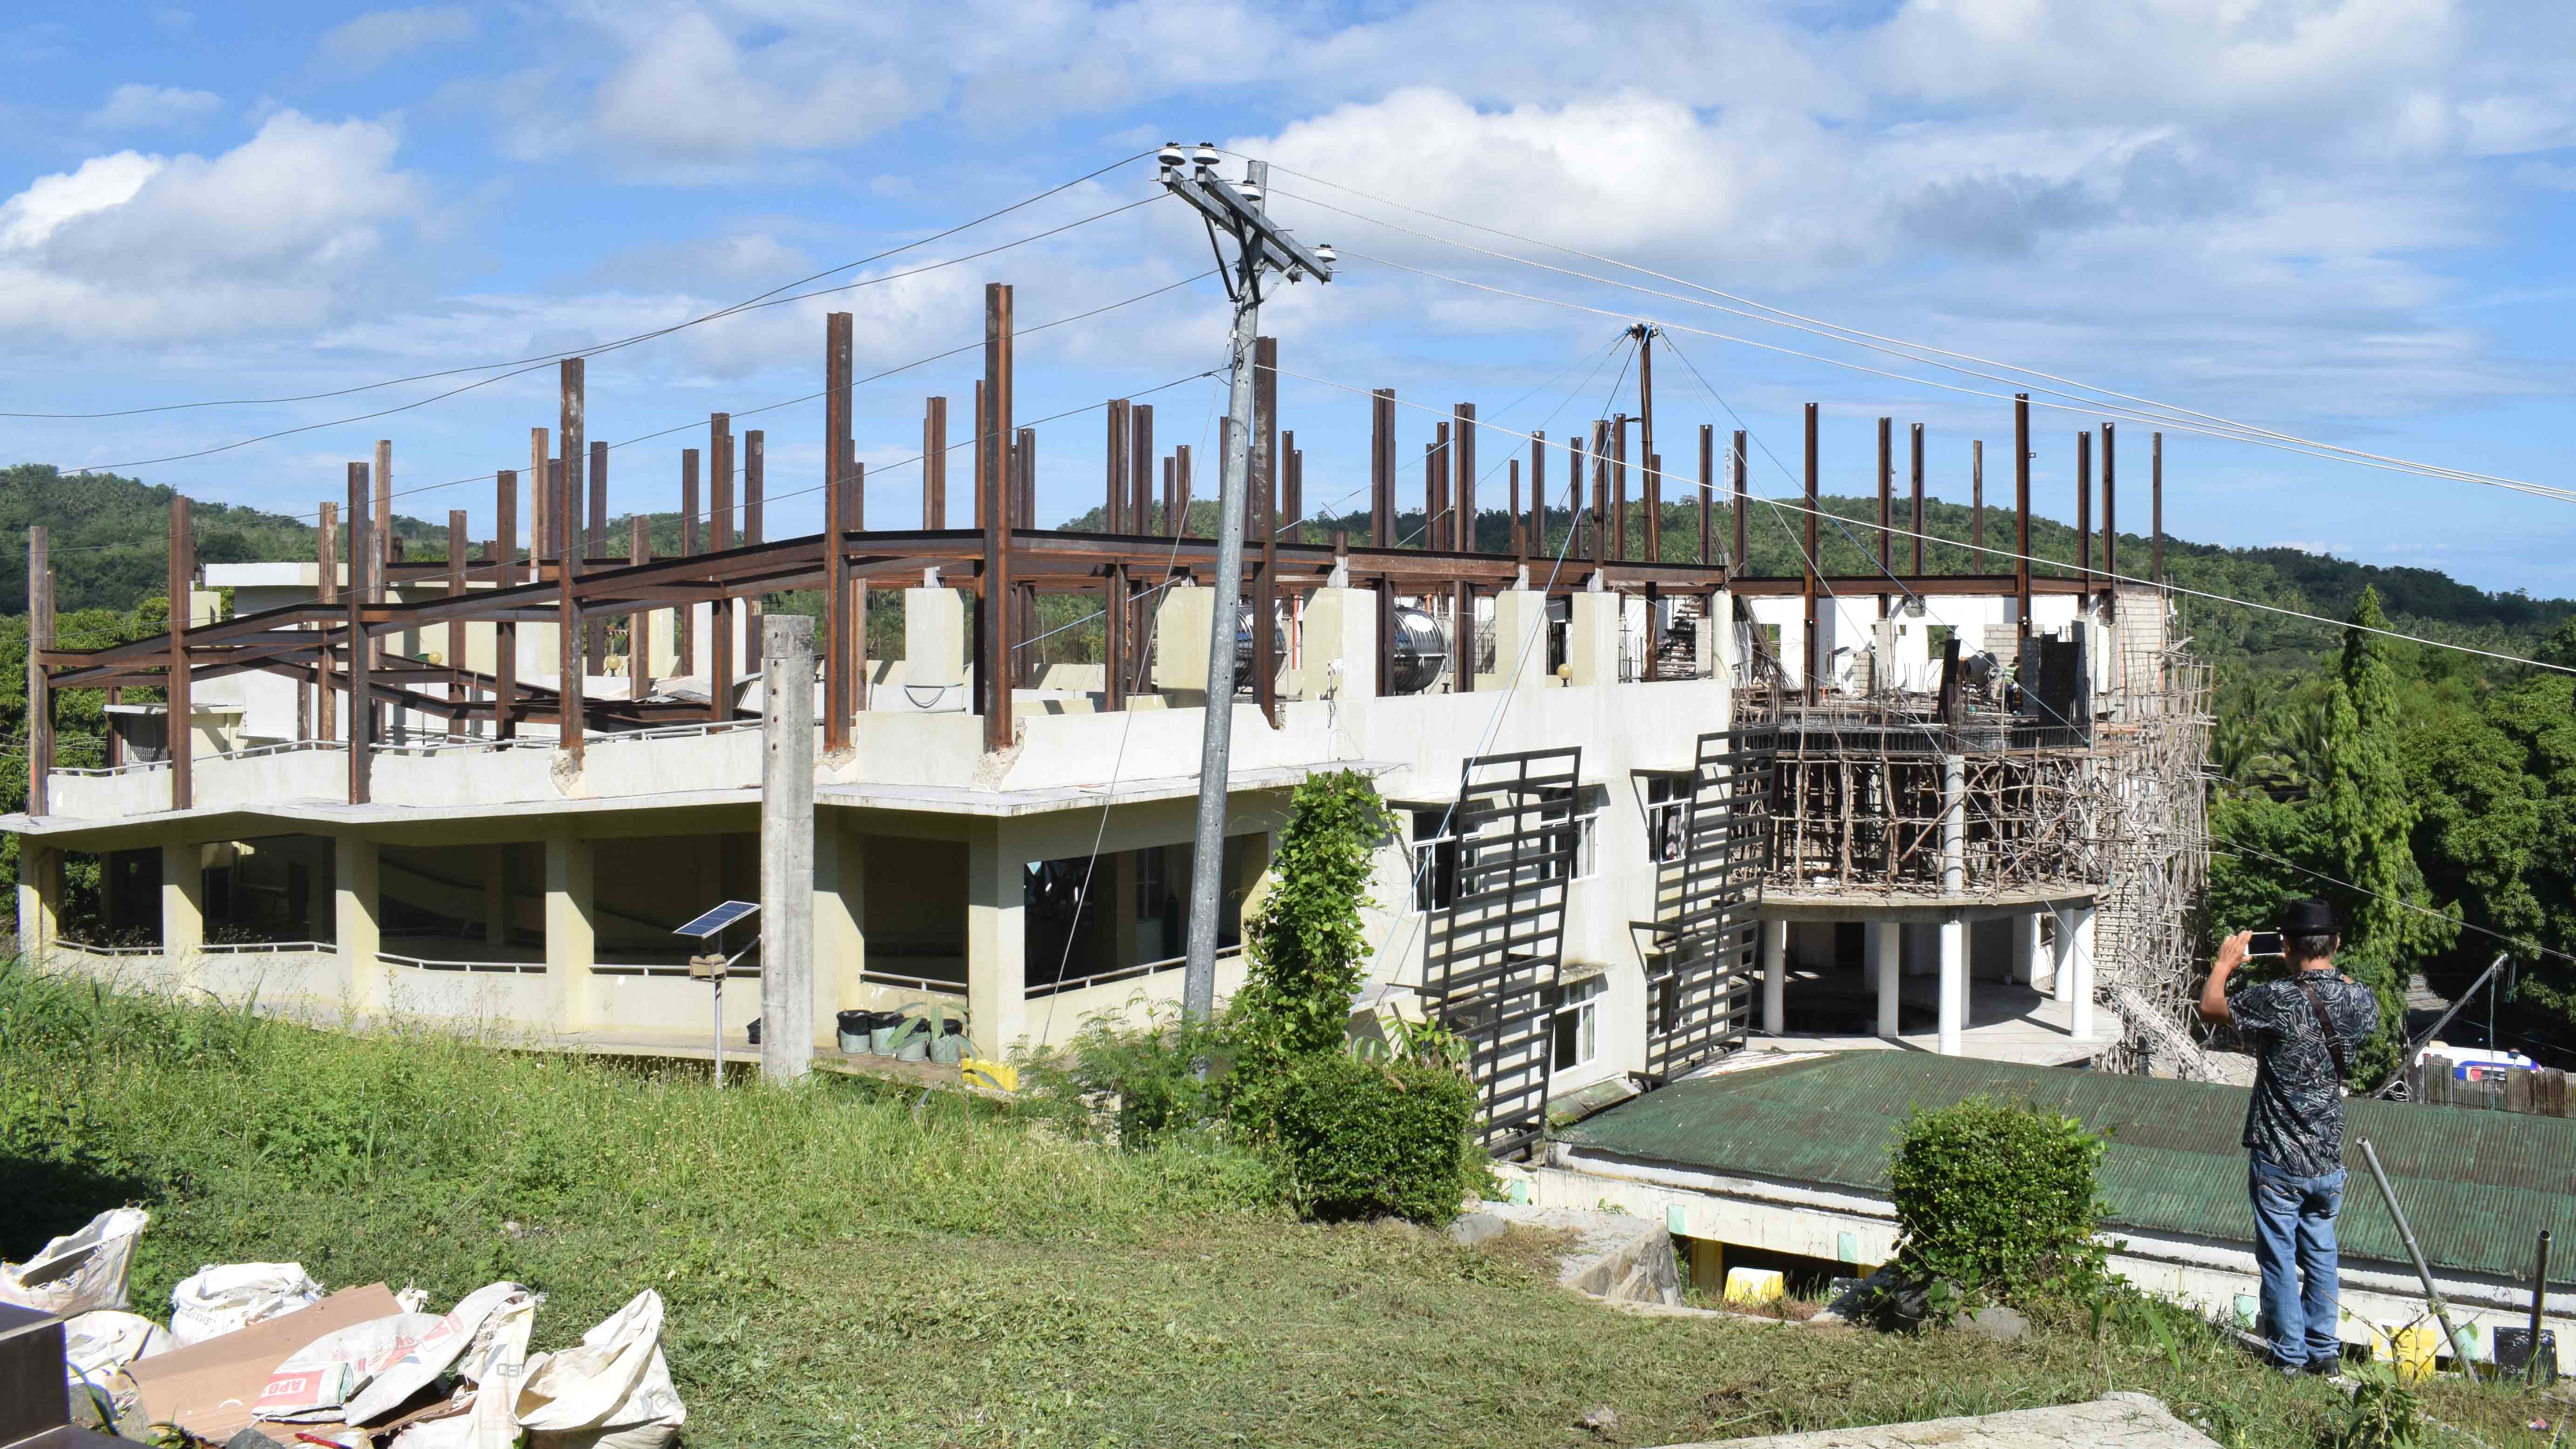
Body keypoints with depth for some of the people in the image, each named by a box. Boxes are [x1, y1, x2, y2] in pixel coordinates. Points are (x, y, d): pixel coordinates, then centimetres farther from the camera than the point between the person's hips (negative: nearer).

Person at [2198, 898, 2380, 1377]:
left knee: (2279, 1257, 7)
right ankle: (2324, 1349, 25)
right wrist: (2328, 967, 26)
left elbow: (2209, 1008, -5)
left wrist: (2225, 962, 12)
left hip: (2278, 1160, -5)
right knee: (2320, 1253, 19)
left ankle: (2290, 1356, 14)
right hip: (2329, 1160, 5)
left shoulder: (2278, 1001, -21)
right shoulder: (2360, 1001, -6)